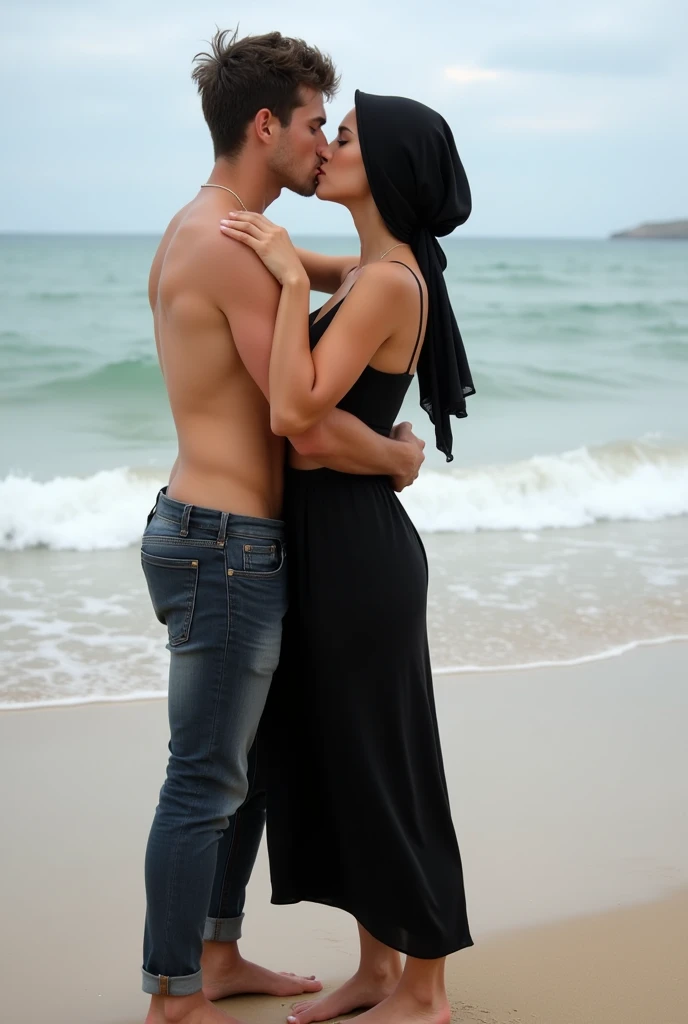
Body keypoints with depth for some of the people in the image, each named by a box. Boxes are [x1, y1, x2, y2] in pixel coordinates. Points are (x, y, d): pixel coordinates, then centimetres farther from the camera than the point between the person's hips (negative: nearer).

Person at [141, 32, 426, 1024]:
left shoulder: (198, 231, 13)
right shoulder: (236, 250, -19)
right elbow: (314, 431, -21)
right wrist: (401, 457, -3)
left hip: (216, 538, 11)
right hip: (226, 547, -11)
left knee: (246, 762, 20)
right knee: (205, 784, 0)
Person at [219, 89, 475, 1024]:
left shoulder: (389, 280, -17)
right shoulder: (373, 274, 12)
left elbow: (296, 411, -27)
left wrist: (290, 275, -24)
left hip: (358, 547, -10)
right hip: (329, 537, 10)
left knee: (380, 760, 2)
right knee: (332, 755, 16)